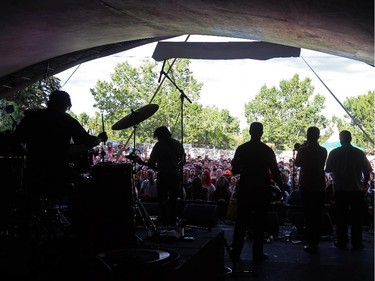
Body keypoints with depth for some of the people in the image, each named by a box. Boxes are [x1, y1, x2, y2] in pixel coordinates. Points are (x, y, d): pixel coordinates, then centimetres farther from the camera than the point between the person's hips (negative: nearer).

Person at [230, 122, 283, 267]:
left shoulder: (241, 149, -3)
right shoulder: (267, 150, -6)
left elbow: (234, 170, 0)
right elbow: (275, 171, -4)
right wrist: (281, 186, 7)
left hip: (245, 190, 1)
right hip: (262, 190, -1)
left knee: (241, 222, 8)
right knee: (259, 222, 7)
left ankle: (235, 253, 12)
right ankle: (257, 254, 11)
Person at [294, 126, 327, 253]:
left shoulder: (302, 150, -9)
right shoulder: (323, 151, -2)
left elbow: (297, 164, 5)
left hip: (306, 186, -2)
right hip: (320, 186, 2)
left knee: (308, 215, 3)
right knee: (318, 215, 10)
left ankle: (310, 243, 2)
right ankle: (316, 242, 16)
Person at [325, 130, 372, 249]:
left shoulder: (334, 153, -4)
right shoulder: (359, 153, -3)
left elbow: (329, 170, -1)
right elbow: (367, 171, -1)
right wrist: (364, 185, 11)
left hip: (340, 189, 0)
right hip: (357, 189, 0)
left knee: (341, 216, 8)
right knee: (357, 217, 8)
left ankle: (342, 241, 10)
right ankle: (356, 243, 10)